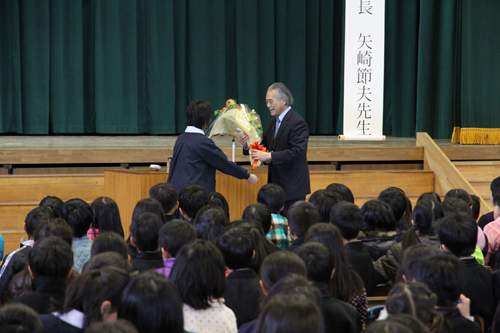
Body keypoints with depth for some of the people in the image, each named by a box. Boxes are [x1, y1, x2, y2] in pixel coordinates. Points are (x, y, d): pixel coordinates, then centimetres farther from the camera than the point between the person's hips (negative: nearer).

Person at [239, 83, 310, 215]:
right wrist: (247, 144, -5)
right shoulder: (275, 121, 14)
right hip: (276, 183, 9)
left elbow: (297, 151, -25)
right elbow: (265, 144, 15)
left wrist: (269, 156, -29)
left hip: (292, 186, -9)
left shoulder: (297, 122, -15)